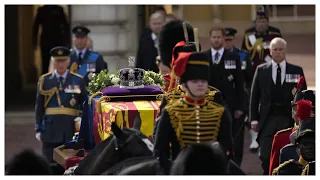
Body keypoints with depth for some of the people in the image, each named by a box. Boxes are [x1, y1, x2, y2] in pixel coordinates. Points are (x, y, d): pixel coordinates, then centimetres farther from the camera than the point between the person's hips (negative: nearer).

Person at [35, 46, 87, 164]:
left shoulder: (78, 81, 6)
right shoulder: (44, 81, 6)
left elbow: (84, 106, 8)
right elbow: (39, 107, 8)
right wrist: (38, 129, 3)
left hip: (72, 129, 0)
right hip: (50, 129, 0)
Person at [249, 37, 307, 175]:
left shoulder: (296, 71, 6)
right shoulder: (261, 70, 8)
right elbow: (254, 96, 8)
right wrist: (254, 119, 2)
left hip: (289, 120, 0)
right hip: (268, 119, 0)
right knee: (266, 157, -3)